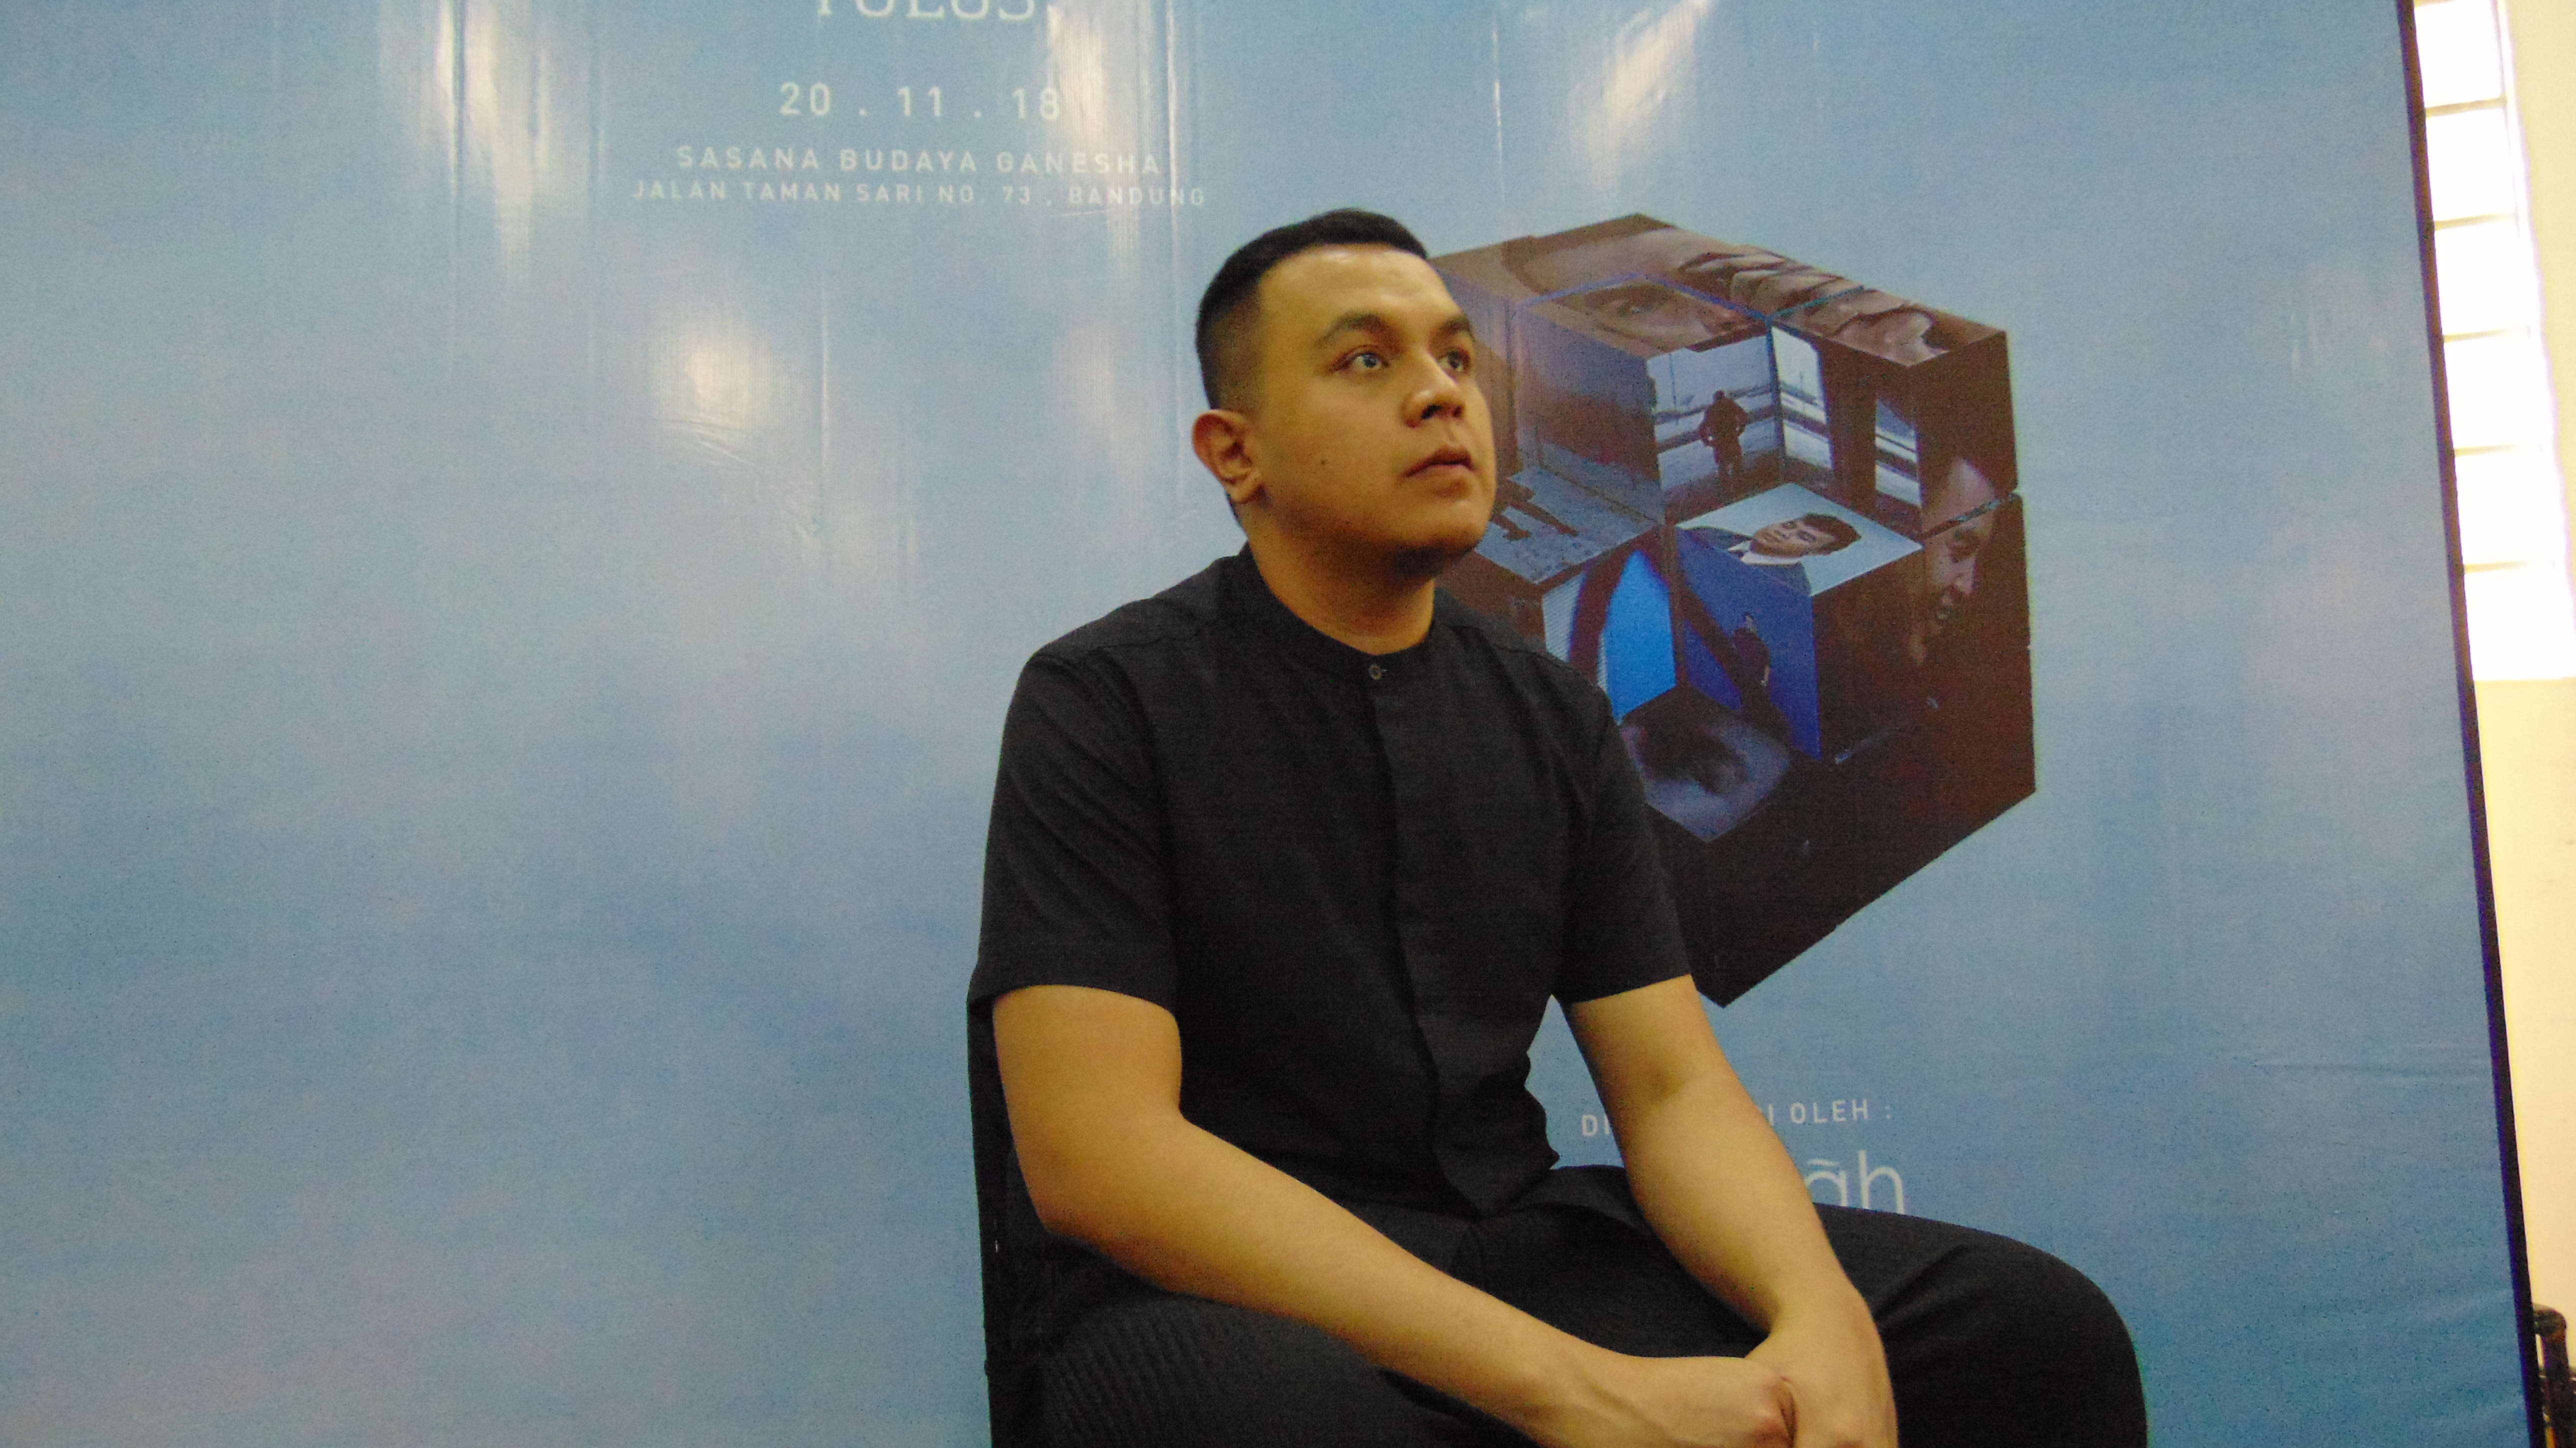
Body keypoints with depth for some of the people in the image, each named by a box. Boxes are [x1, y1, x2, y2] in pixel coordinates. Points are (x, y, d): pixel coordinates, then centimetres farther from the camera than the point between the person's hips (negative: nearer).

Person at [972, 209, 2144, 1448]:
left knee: (2041, 1330, -13)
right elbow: (1098, 1156, -17)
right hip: (1215, 1292, -4)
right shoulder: (1104, 699, -7)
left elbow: (1676, 1086, 6)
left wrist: (1822, 1317, -17)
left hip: (1516, 1243, 5)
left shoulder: (1556, 718, 9)